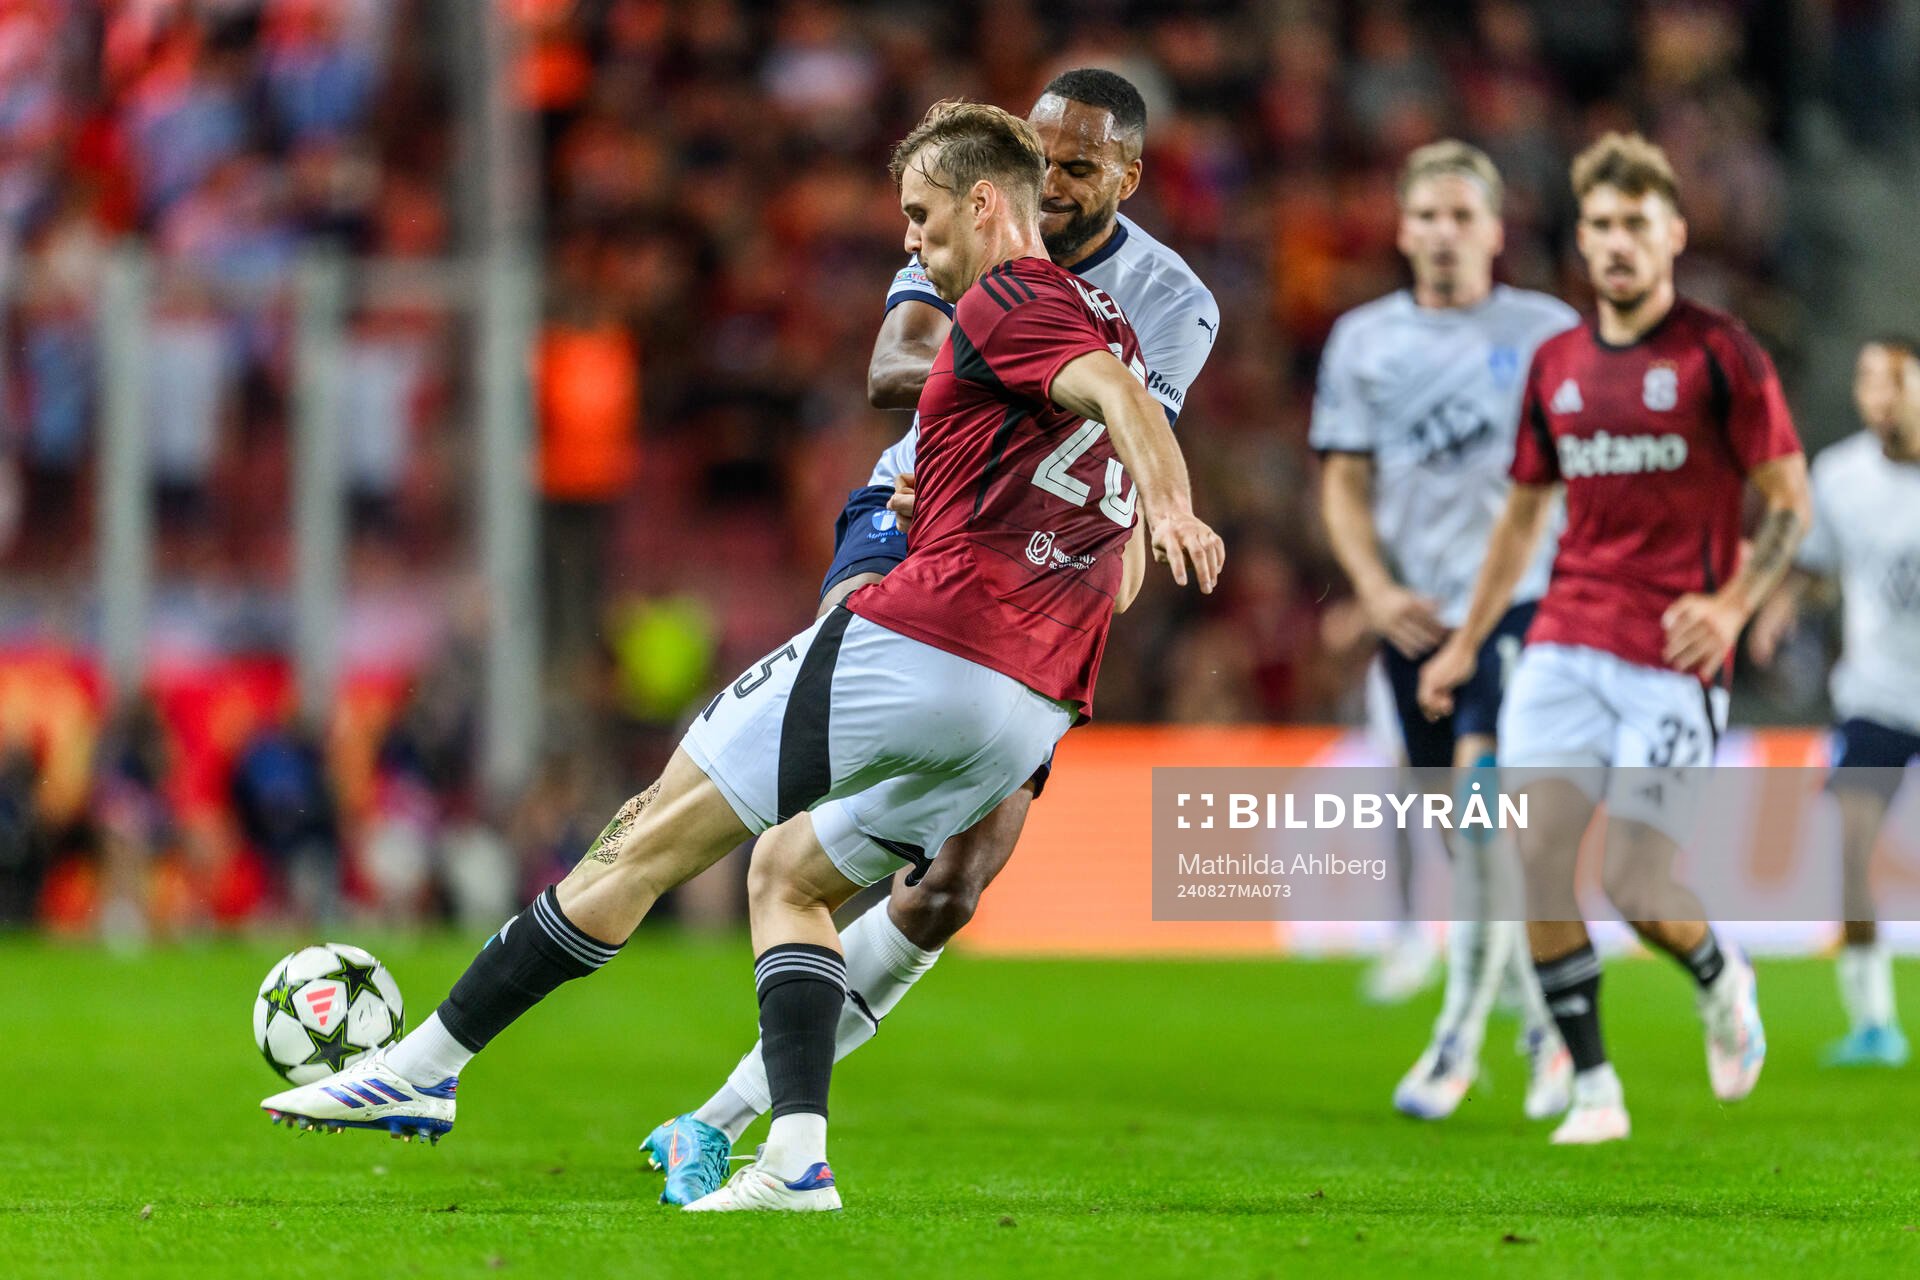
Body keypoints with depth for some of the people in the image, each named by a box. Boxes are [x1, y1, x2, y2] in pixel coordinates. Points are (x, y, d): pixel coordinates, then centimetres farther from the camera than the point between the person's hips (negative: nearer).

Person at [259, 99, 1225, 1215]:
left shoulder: (1006, 304, -5)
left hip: (916, 645, -9)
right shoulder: (1103, 323, 22)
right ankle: (797, 1157, 4)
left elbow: (1121, 396, -23)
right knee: (788, 875, 22)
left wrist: (1169, 506, -39)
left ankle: (425, 1068, 3)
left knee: (652, 841, 0)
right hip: (1039, 705, 9)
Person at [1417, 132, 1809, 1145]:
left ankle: (1722, 980, 24)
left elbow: (1789, 500, -3)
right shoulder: (1556, 365, 12)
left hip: (1673, 657, -5)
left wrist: (1733, 604, -19)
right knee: (1538, 855, -10)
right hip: (1564, 645, 5)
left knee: (1636, 889, -10)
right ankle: (1593, 1088, -1)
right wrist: (1465, 642, 22)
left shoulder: (1720, 354, -3)